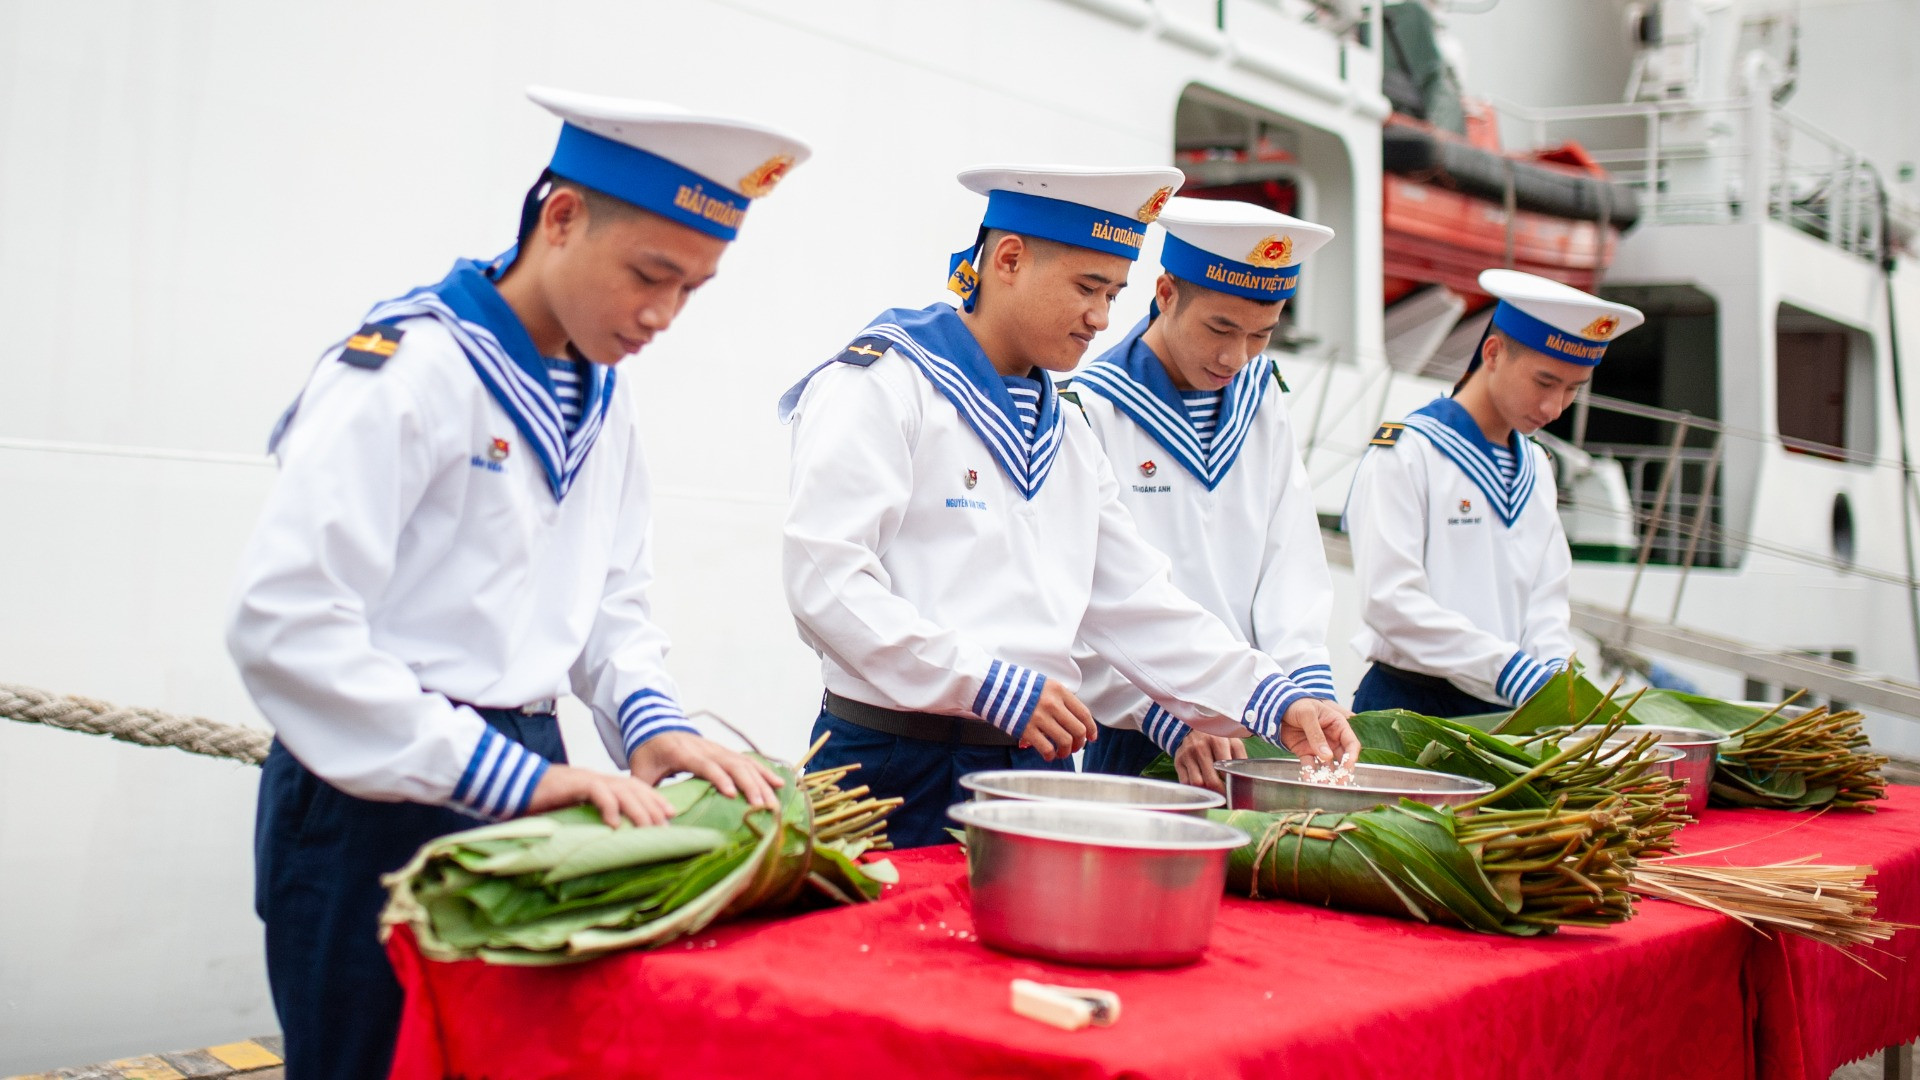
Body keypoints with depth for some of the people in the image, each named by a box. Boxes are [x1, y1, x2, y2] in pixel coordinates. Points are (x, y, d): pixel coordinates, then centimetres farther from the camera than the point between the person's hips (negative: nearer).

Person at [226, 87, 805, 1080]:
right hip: (380, 804, -7)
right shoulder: (409, 365, -16)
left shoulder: (604, 396, 8)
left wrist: (652, 723, -7)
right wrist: (510, 776, -27)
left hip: (520, 787, 8)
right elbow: (286, 624, -24)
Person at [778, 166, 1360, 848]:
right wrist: (994, 687, -20)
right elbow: (826, 579, -17)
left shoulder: (1068, 434, 18)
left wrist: (1276, 703, 5)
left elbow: (1135, 602, 17)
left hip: (1036, 761, 7)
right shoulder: (881, 384, -6)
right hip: (902, 765, -7)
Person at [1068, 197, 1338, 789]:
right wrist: (1167, 718, -24)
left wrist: (1310, 690, -7)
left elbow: (1291, 559, 7)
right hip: (1127, 739, -5)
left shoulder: (1260, 398, 12)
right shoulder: (1089, 410, -8)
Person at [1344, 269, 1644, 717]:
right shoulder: (1404, 452, -6)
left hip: (1508, 712, 6)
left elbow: (1547, 597, 13)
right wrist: (1511, 671, -18)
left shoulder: (1537, 467, 17)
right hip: (1411, 707, -6)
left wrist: (1555, 673, -7)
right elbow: (1390, 600, -15)